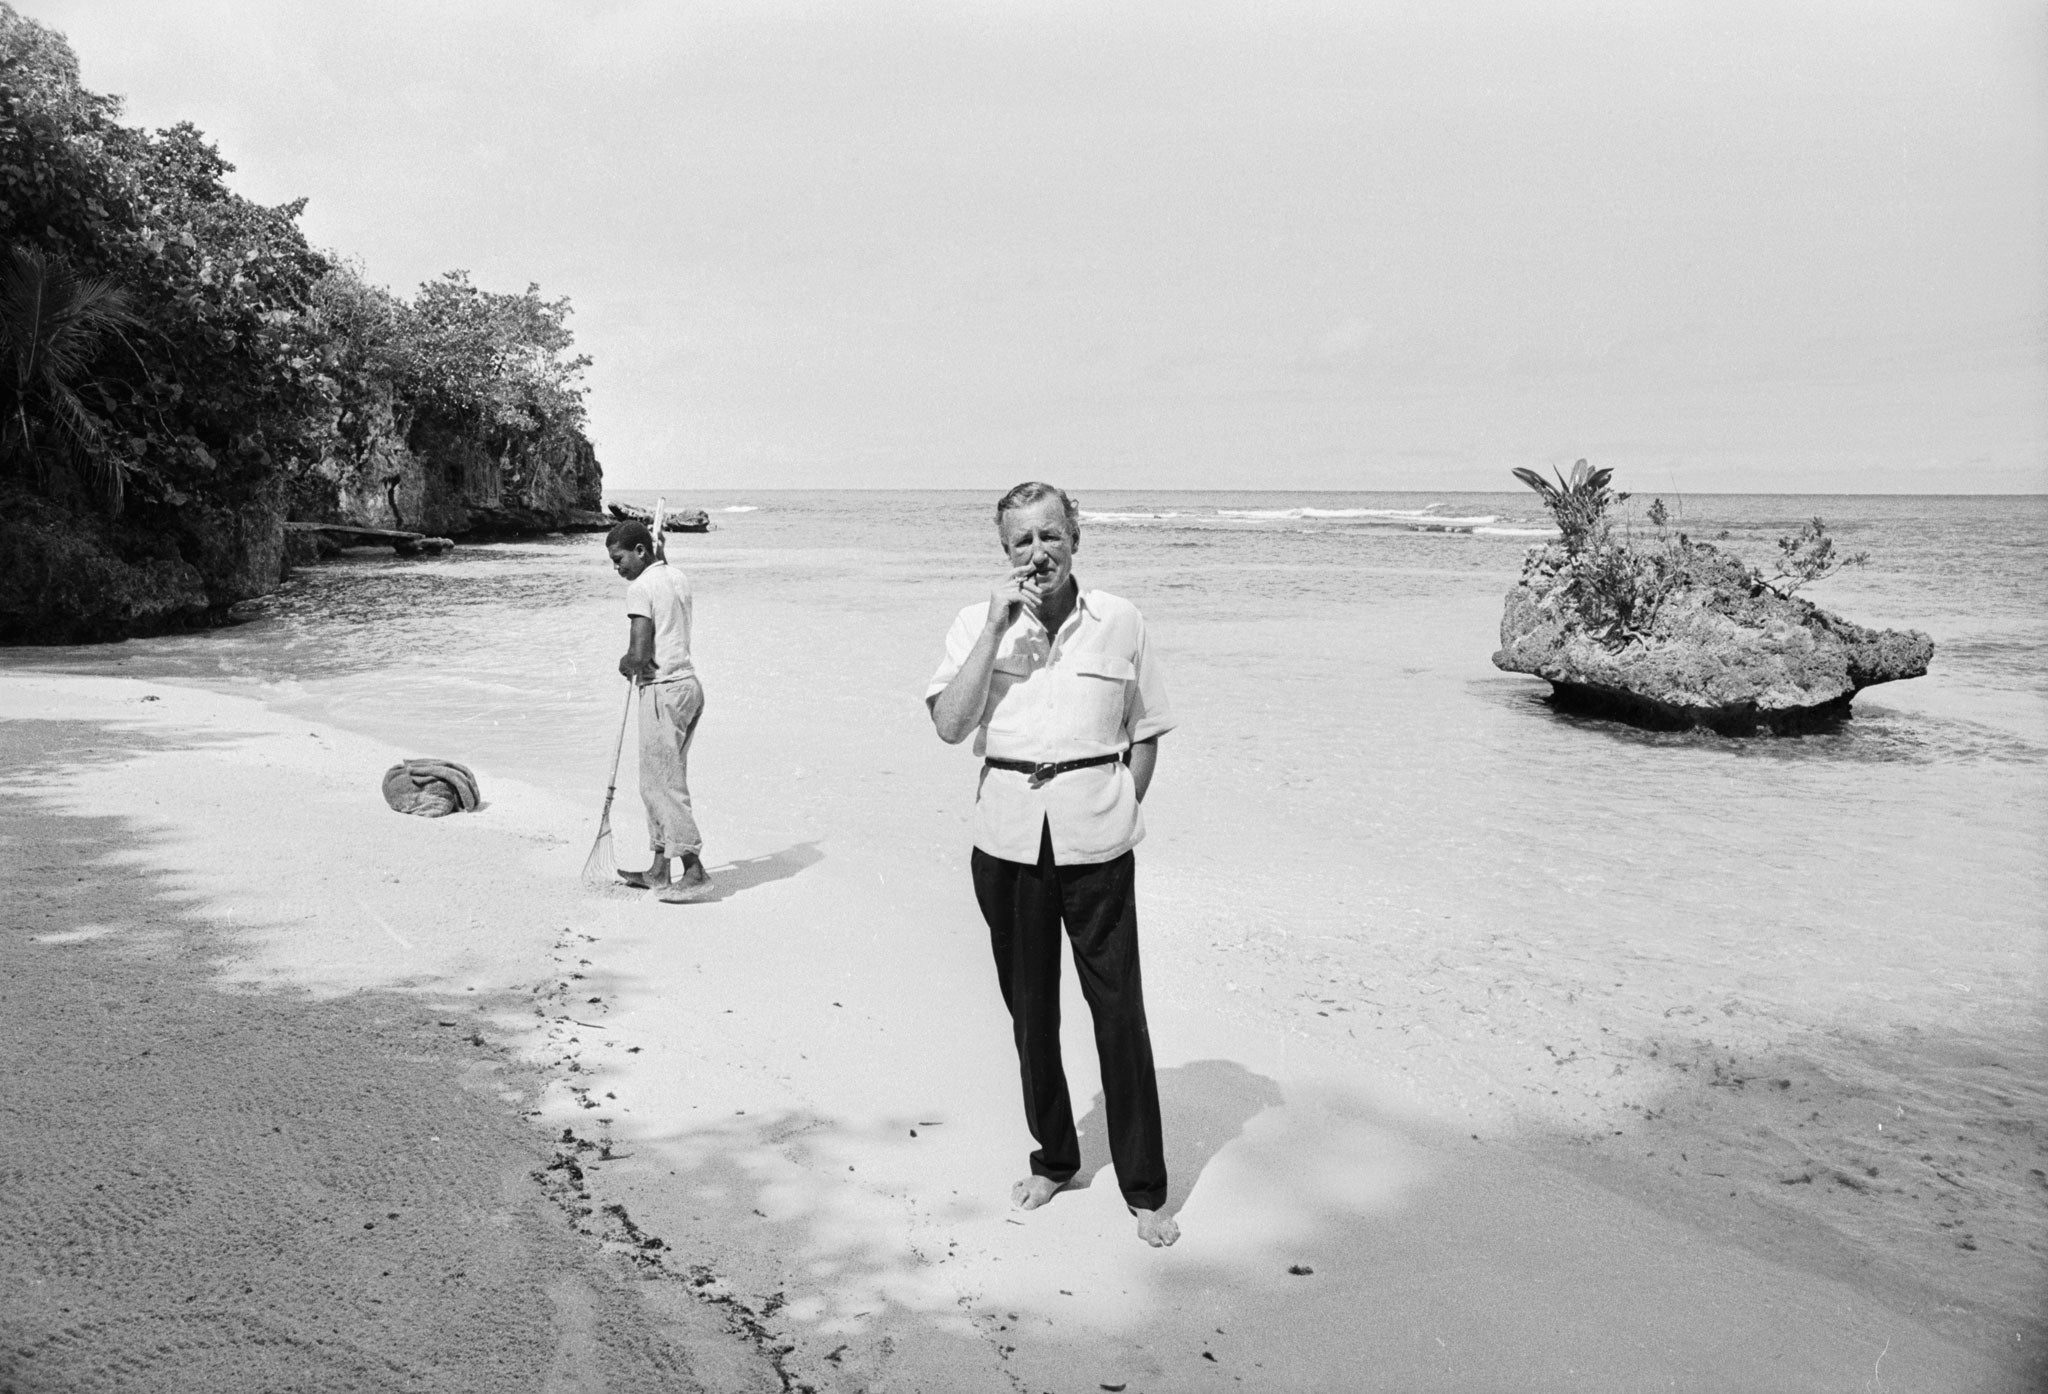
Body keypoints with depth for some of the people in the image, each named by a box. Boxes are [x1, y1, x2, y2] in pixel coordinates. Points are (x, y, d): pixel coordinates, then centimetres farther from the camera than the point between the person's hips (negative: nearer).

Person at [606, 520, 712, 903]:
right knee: (660, 781, 15)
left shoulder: (640, 588, -12)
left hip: (663, 690, -9)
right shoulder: (678, 578, 13)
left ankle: (694, 872, -4)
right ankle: (660, 869, 19)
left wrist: (625, 665, 4)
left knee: (663, 785, -4)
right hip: (689, 683, 9)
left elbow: (639, 654, -20)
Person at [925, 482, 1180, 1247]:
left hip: (1094, 839, -1)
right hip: (1007, 839, 2)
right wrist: (998, 625, -15)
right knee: (1029, 1008, 13)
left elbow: (1145, 733, 10)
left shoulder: (1120, 621, 0)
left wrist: (1121, 813, 1)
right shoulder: (978, 622, 1)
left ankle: (1145, 1188, 14)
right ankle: (1053, 1157, 33)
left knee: (1119, 1010, 0)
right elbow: (950, 725, -12)